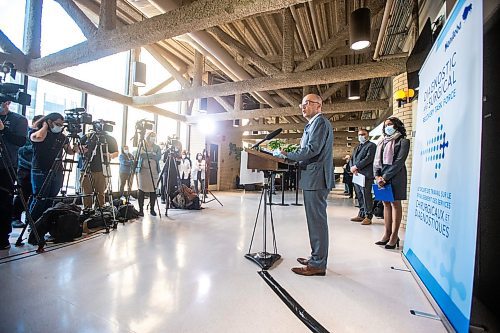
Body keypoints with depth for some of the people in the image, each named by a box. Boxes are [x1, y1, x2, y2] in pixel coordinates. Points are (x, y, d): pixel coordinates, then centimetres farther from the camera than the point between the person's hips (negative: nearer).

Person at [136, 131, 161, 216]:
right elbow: (141, 155, -6)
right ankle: (141, 209, 6)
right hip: (143, 170, -1)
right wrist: (152, 154, -13)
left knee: (153, 191, 1)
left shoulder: (157, 147, 11)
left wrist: (147, 154, -11)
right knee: (142, 190, -3)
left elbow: (159, 157, -5)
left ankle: (152, 209, 11)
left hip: (154, 171, 2)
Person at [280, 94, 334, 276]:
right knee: (316, 220, 15)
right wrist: (291, 156, 11)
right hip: (313, 179, 10)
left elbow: (313, 149, -20)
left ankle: (318, 265, 6)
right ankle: (316, 257, 27)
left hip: (316, 179, -10)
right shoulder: (314, 123, 24)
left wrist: (287, 155, -12)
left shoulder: (320, 122, -8)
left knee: (317, 221, -4)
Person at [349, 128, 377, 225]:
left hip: (366, 175, -7)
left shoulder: (371, 145, 0)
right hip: (356, 174, 8)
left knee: (366, 196, -6)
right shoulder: (357, 147, 25)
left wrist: (356, 166, -14)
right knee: (359, 196, 11)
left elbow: (368, 158, -13)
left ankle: (368, 217, 1)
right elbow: (352, 159, 17)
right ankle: (361, 215, 19)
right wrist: (352, 167, -3)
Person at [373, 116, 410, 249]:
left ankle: (394, 236, 4)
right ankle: (387, 234, 14)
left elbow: (399, 162, -11)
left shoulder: (403, 141, -1)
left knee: (395, 203, -1)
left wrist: (385, 177, -15)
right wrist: (377, 176, -4)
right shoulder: (382, 142, 17)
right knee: (386, 204, 8)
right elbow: (376, 161, 11)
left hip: (395, 176, -6)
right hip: (381, 176, 6)